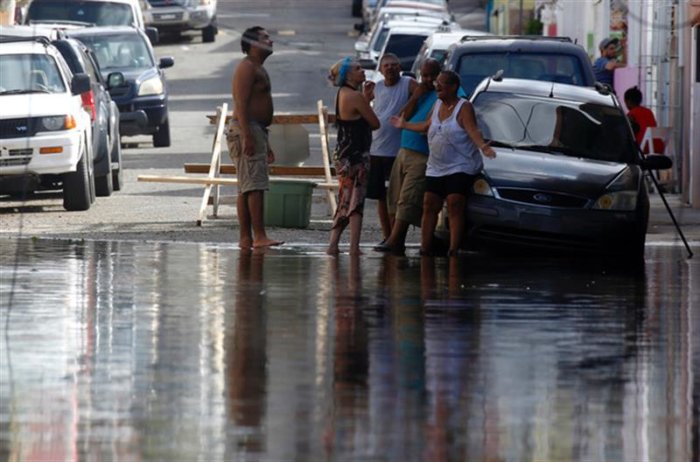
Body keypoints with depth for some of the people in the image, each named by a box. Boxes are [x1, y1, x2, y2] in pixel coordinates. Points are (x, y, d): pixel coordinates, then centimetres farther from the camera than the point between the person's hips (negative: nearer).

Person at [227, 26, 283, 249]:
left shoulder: (258, 69, 23)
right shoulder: (247, 67, -9)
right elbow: (241, 104, -19)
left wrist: (266, 145, 28)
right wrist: (247, 136, -27)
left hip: (256, 131, 11)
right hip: (246, 130, -11)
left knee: (246, 188, 7)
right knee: (255, 185, -16)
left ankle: (245, 238, 7)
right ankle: (259, 236, -22)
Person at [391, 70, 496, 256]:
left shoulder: (464, 107, -7)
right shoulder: (438, 105, 15)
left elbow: (472, 130, -19)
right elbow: (428, 125, 28)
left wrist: (483, 146, -37)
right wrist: (405, 125, 38)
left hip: (460, 167, -7)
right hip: (435, 168, 7)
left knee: (455, 207, -16)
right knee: (429, 206, 1)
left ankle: (453, 249, -18)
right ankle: (425, 248, 5)